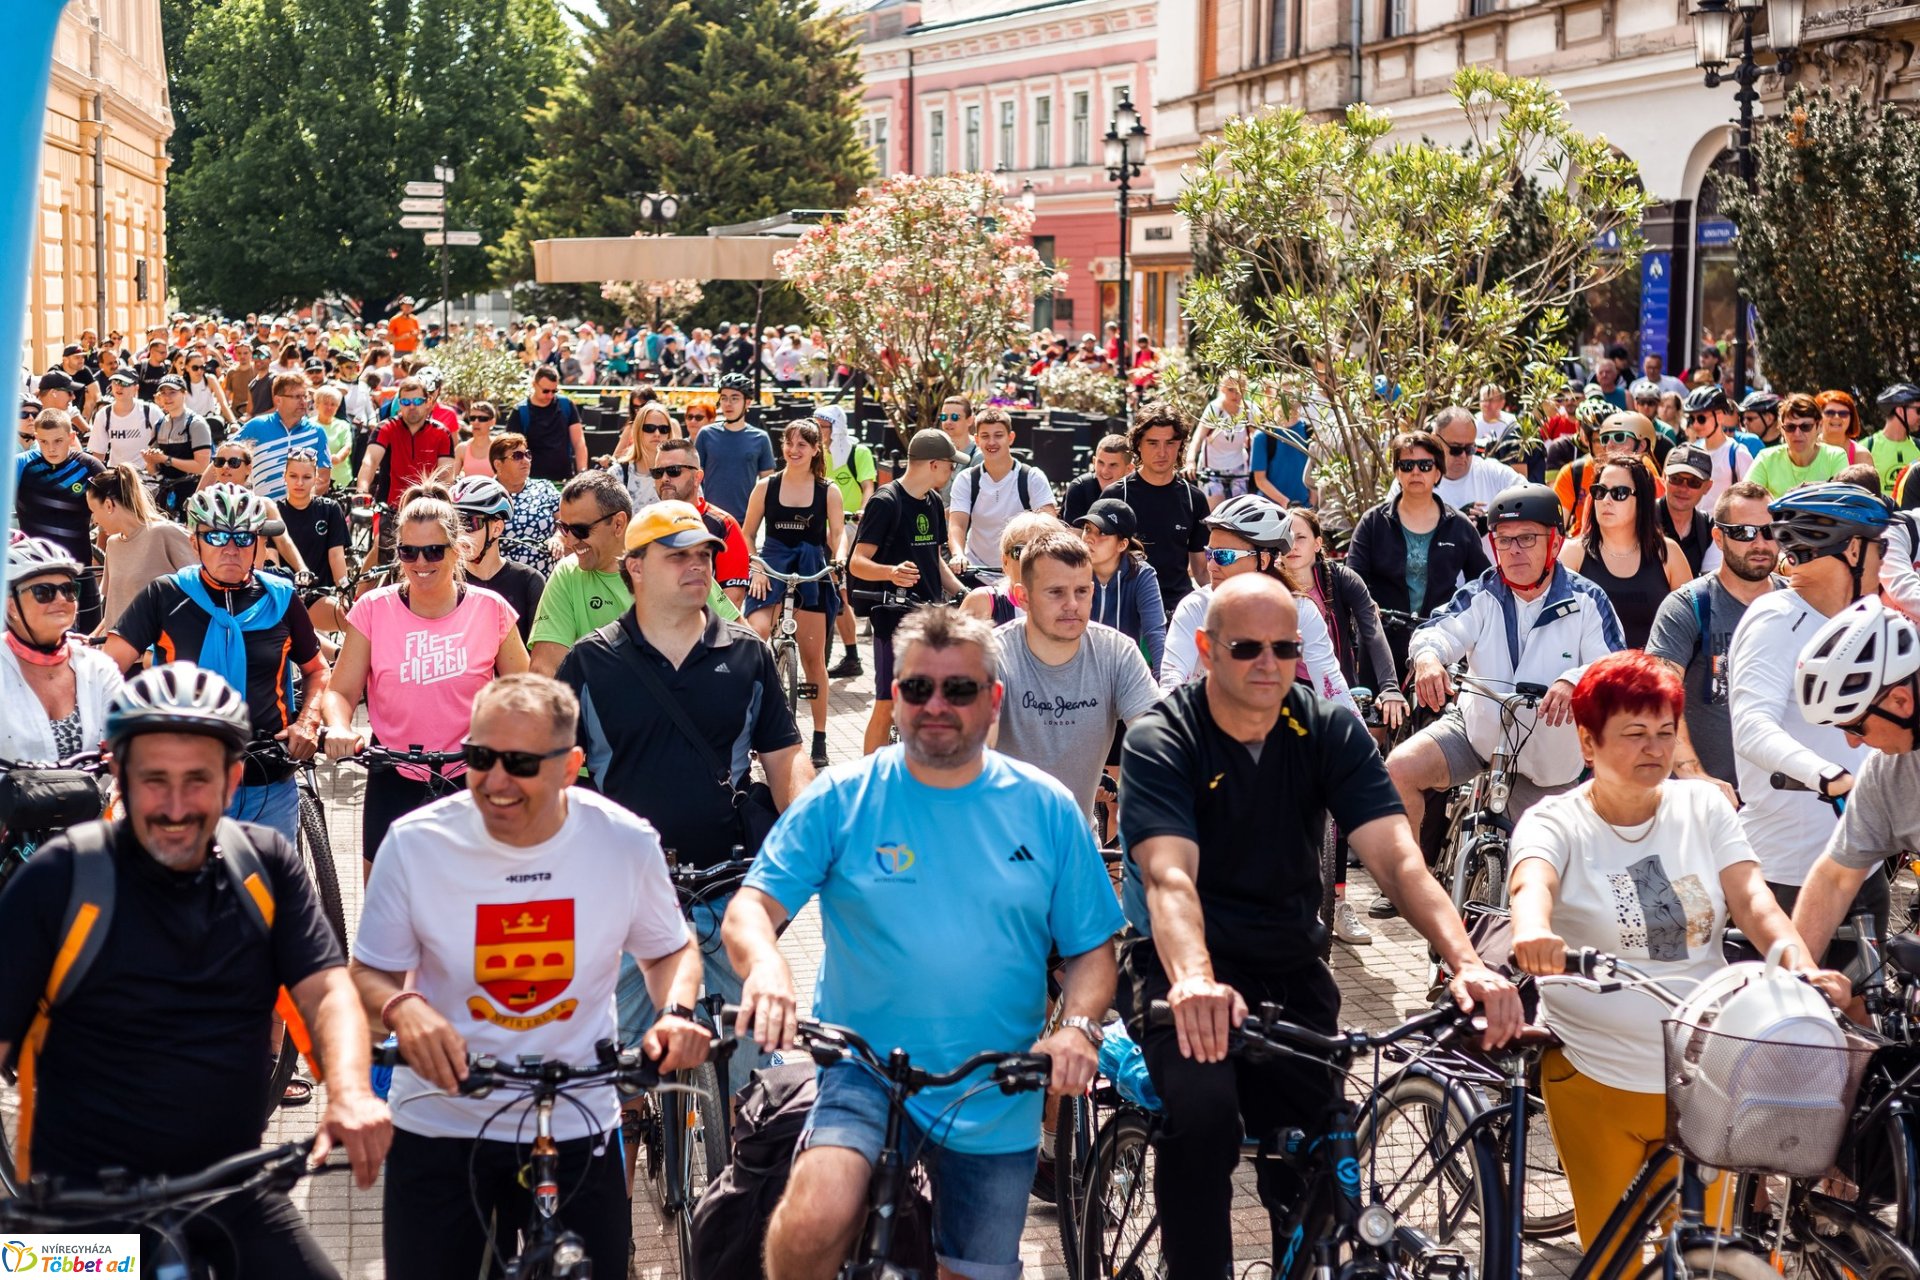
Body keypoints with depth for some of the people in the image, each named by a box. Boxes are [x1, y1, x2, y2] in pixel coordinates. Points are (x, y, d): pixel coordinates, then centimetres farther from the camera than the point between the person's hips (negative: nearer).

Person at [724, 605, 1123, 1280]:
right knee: (814, 1223, -28)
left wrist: (1079, 1026, -16)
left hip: (997, 1101, 2)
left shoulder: (1046, 808, 2)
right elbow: (751, 905, -6)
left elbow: (1091, 948, 5)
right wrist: (764, 963, -29)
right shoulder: (842, 797, -2)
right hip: (865, 1068, -2)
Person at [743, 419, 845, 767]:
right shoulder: (766, 486, 4)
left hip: (812, 572, 0)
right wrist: (755, 567, -7)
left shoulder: (828, 491, 2)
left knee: (813, 655, 4)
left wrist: (837, 561, -18)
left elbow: (837, 535, 1)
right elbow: (747, 534, 8)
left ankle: (819, 739, 12)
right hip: (771, 568, 0)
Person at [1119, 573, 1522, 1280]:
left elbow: (1398, 857, -16)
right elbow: (1169, 876, -30)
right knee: (1203, 1111, -29)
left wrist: (1466, 962, -33)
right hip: (1183, 958, -4)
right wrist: (1194, 981, -50)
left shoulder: (1331, 731, -5)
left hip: (1290, 964, 4)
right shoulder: (1160, 741, -15)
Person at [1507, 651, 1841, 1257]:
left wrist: (1802, 967, -28)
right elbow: (1533, 883, -29)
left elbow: (1754, 901, -8)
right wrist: (1534, 931, -53)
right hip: (1595, 1082, -3)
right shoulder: (1554, 822, -8)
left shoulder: (1704, 806, 2)